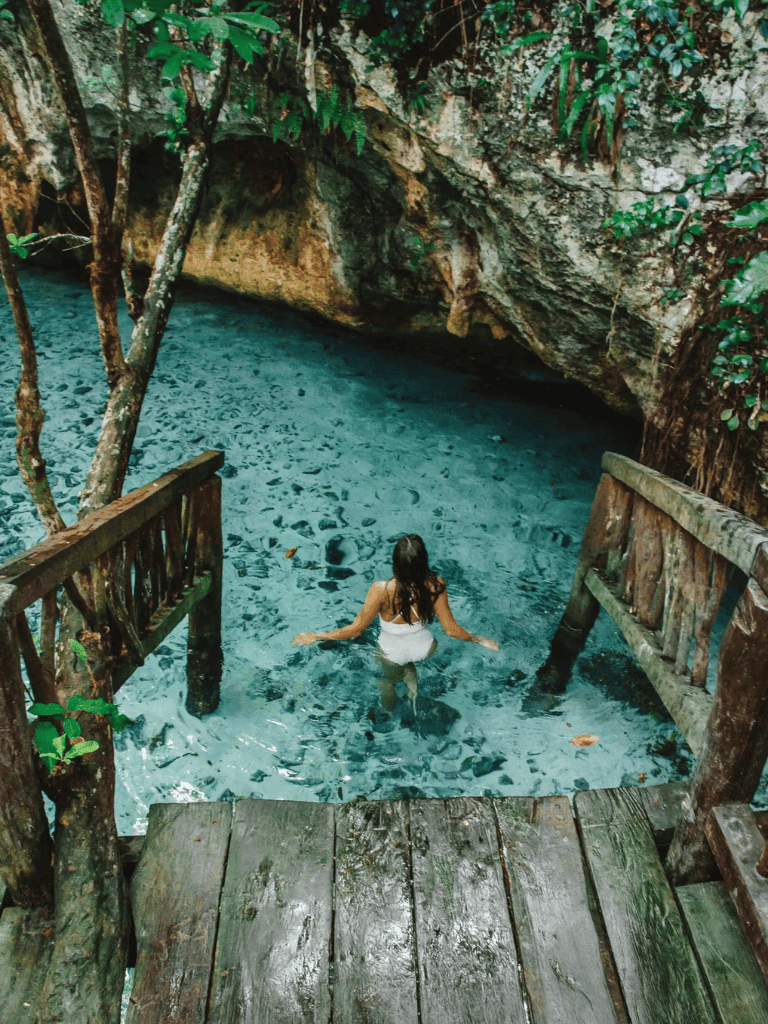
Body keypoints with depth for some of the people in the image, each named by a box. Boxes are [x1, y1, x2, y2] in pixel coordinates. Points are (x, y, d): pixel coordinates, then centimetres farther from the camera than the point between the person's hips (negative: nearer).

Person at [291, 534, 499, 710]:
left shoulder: (382, 590, -37)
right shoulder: (435, 586, -31)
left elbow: (356, 629, -27)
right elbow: (451, 629, -20)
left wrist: (316, 637, -14)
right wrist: (478, 640, -1)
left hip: (392, 652, -1)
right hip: (424, 648, 1)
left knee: (389, 679, 36)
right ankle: (412, 684, 35)